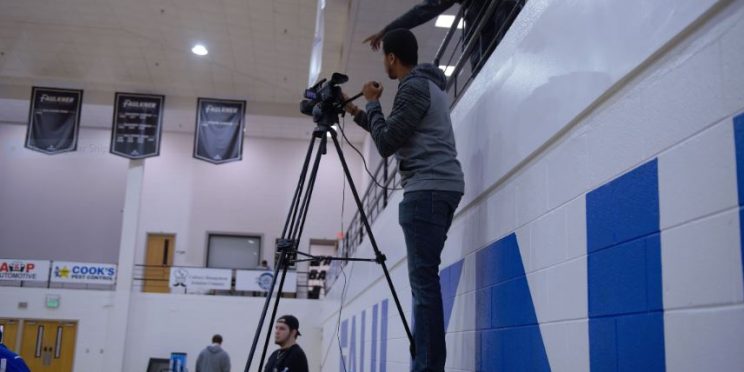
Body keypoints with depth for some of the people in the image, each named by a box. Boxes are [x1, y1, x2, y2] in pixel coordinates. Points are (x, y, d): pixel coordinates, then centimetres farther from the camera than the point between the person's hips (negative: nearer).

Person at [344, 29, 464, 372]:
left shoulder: (414, 87, -7)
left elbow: (386, 144, -10)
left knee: (423, 281, -14)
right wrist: (359, 114, 33)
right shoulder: (426, 85, 25)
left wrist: (373, 104, 4)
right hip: (439, 188, 10)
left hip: (428, 189, -10)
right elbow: (394, 137, 32)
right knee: (425, 281, 6)